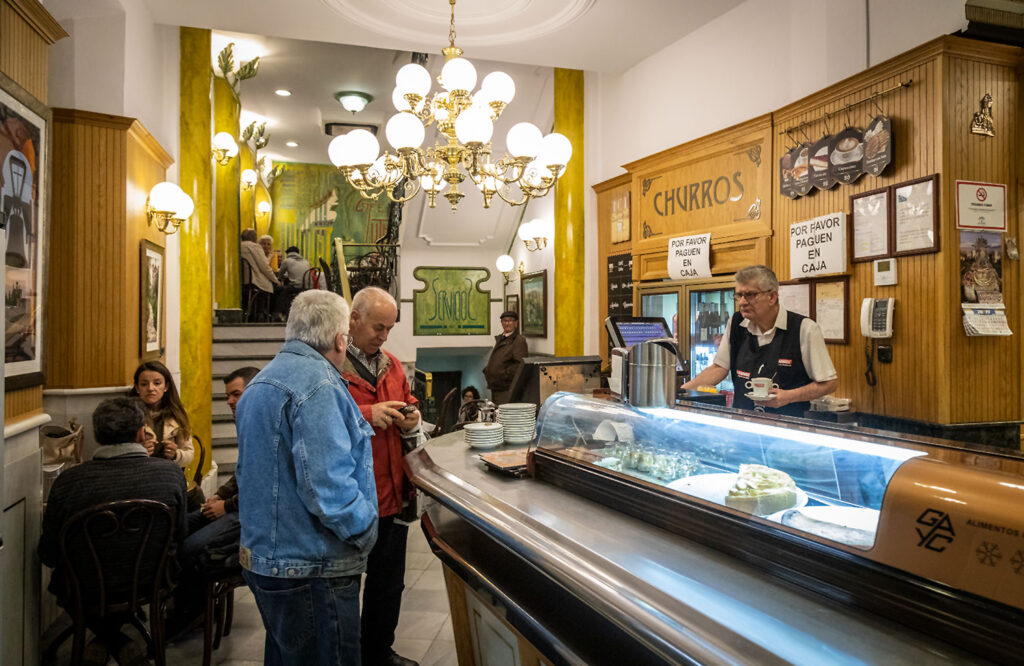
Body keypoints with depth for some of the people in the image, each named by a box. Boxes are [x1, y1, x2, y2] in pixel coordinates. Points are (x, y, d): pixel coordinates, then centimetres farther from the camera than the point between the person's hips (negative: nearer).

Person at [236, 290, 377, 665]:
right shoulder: (318, 384, -21)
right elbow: (329, 486, -27)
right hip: (311, 570, -10)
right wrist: (365, 531, -12)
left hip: (264, 559, 10)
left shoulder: (261, 383, 13)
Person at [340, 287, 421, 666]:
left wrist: (410, 420, 1)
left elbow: (408, 403, 22)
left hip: (392, 494, 8)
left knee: (388, 583, 21)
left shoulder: (391, 365, 12)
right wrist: (367, 414, -28)